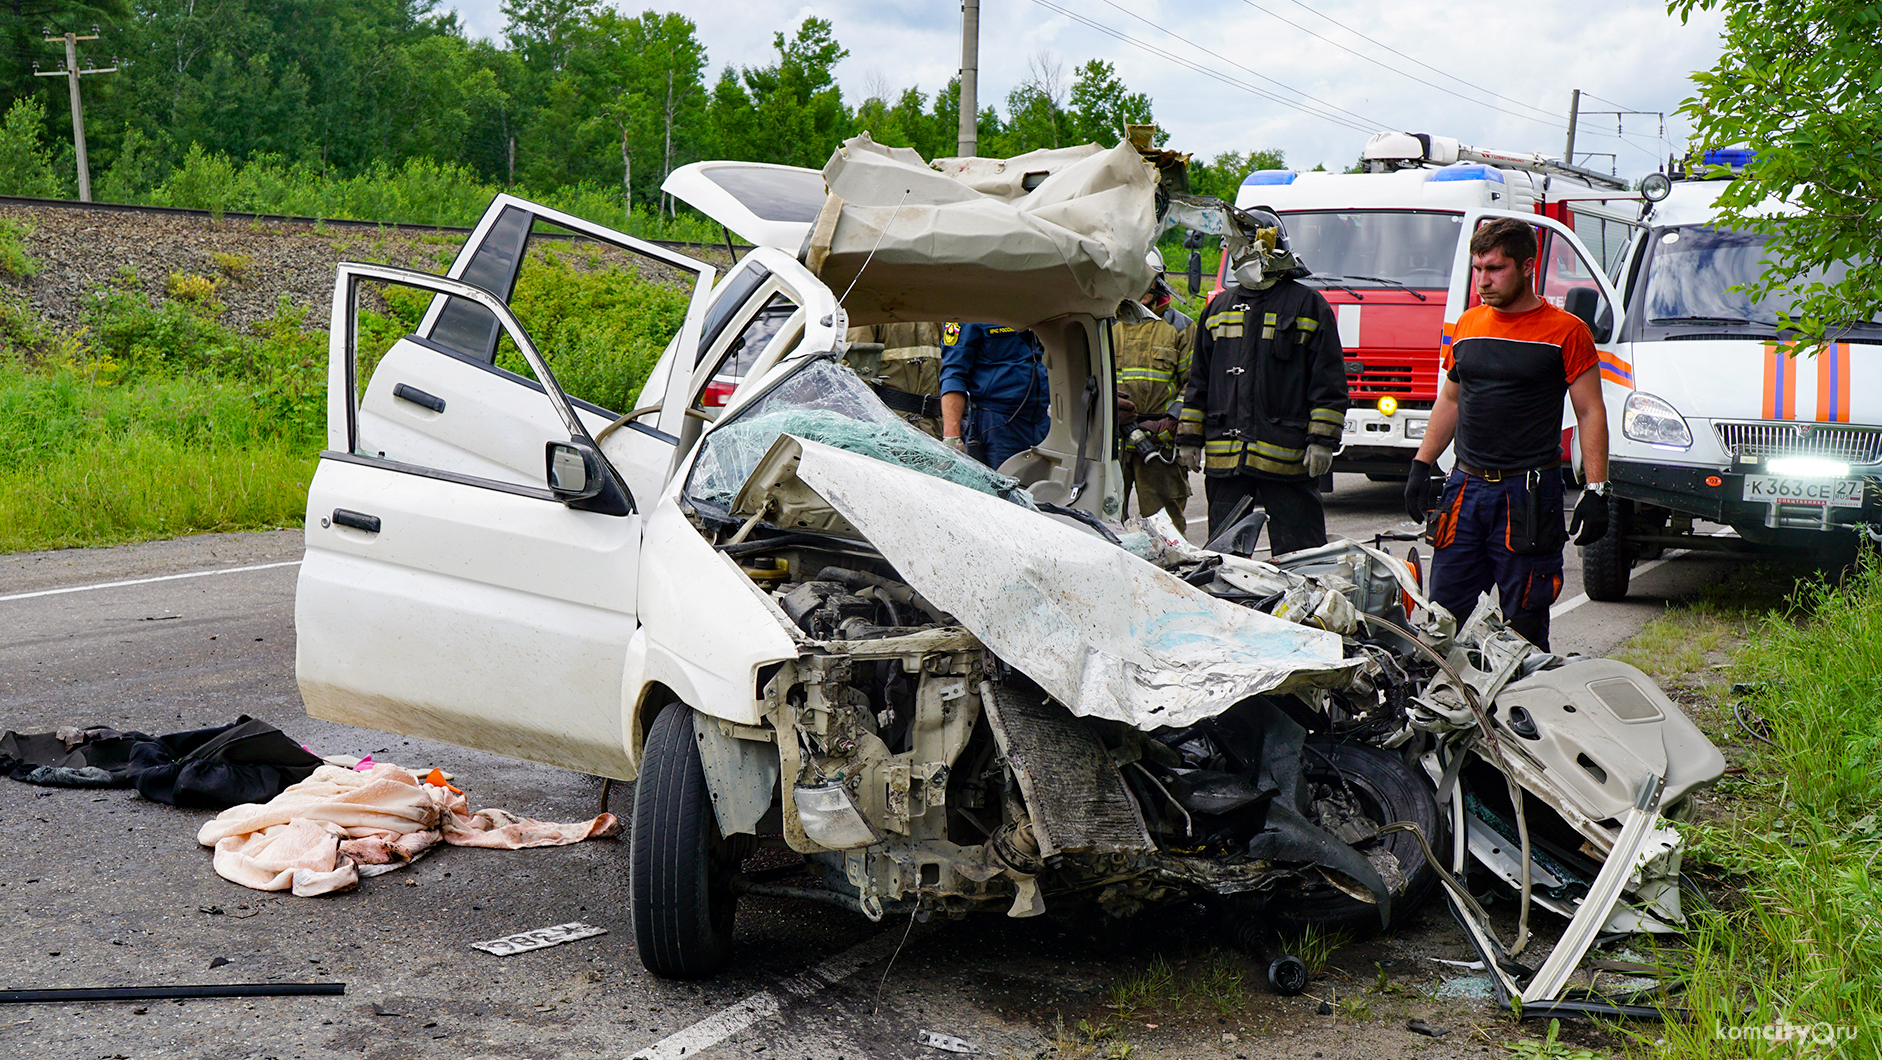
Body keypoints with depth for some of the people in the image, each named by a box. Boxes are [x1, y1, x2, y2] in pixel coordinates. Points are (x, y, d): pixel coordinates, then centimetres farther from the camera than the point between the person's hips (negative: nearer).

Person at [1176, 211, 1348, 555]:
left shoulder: (1307, 304, 2)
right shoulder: (1220, 307, 17)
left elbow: (1328, 381, -1)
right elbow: (1199, 380, 20)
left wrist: (1322, 439, -8)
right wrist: (1190, 437, 15)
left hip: (1286, 457, -5)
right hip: (1224, 457, 5)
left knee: (1297, 552, -1)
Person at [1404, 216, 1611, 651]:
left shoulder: (1565, 331, -3)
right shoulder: (1467, 325, 11)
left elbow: (1591, 413, -3)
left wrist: (1596, 490, -9)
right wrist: (1422, 465, 15)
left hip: (1530, 493, -4)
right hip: (1465, 486, 5)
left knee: (1524, 623, -1)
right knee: (1444, 609, 4)